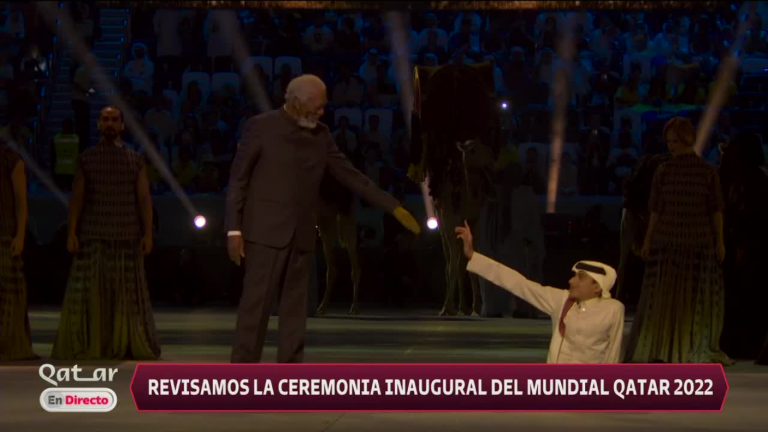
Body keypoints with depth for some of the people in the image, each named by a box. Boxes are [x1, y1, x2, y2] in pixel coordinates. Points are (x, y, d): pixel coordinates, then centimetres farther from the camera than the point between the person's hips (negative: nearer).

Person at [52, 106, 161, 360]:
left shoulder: (136, 161, 6)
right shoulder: (86, 159, 6)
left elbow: (145, 199, 1)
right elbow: (76, 198, 2)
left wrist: (148, 234, -9)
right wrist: (71, 233, -8)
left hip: (127, 238, 0)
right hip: (92, 237, 0)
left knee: (128, 292, 0)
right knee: (88, 292, -5)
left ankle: (131, 345, 7)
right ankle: (86, 346, 0)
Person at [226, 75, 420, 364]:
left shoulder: (320, 135, 10)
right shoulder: (261, 127, -4)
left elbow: (350, 176, 12)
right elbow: (238, 179, -4)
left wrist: (394, 208, 7)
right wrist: (234, 230, -10)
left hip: (301, 237, 5)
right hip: (266, 232, -5)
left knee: (294, 311, 5)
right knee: (255, 306, -6)